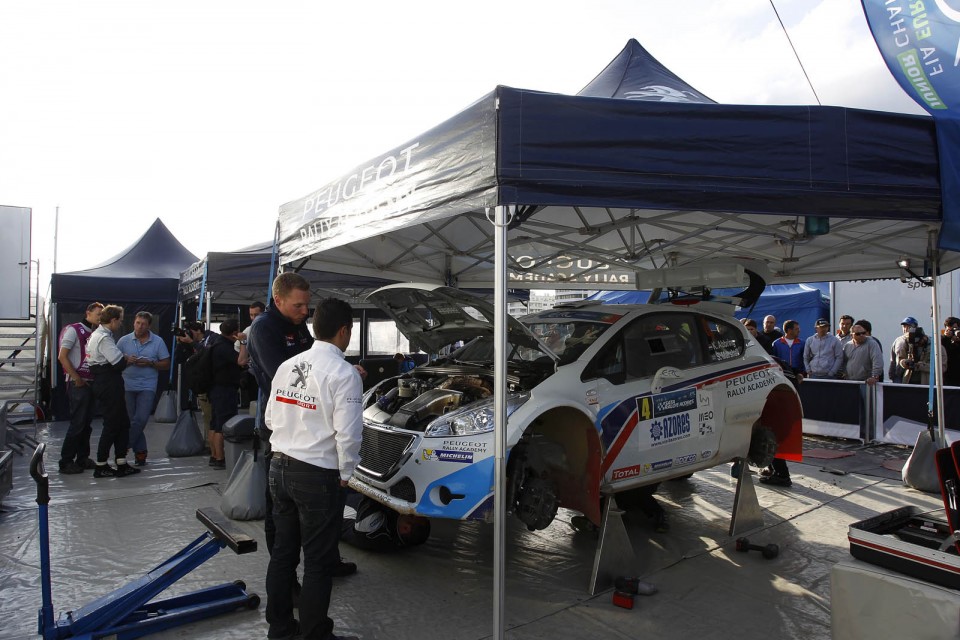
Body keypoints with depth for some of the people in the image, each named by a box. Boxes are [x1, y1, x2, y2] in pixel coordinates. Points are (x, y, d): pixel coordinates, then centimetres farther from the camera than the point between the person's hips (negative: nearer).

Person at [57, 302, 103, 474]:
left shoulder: (95, 334, 13)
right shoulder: (74, 330, -7)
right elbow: (62, 357, -12)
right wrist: (77, 379, -13)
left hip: (91, 383, 7)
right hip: (78, 384, -7)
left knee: (87, 423, 12)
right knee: (77, 423, -5)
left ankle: (82, 458, 20)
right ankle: (66, 462, 4)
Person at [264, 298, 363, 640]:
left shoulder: (286, 366, 6)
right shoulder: (343, 373, -16)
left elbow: (270, 418, 11)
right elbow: (347, 433, -19)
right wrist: (345, 474, -5)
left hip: (280, 468, 7)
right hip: (317, 476, -7)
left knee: (283, 550, 19)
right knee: (319, 560, 7)